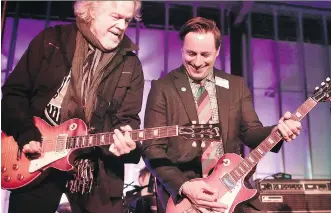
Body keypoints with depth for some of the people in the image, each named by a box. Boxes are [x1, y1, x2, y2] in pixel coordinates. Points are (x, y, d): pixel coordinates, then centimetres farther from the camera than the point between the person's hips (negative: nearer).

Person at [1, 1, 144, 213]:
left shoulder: (131, 65, 4)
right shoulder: (52, 40, 1)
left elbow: (128, 118, 0)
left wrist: (124, 139, -22)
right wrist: (26, 134, -8)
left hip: (95, 168, 1)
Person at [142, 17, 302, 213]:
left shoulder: (236, 85, 9)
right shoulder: (162, 87, -2)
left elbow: (250, 131, 7)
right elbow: (152, 148, -6)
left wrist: (277, 131, -14)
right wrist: (184, 186, -18)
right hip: (178, 192, -3)